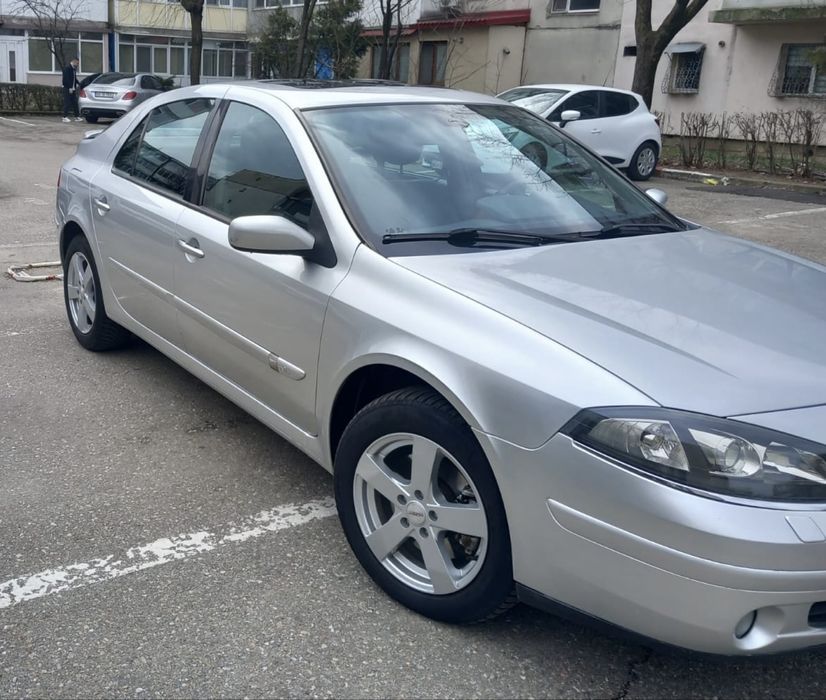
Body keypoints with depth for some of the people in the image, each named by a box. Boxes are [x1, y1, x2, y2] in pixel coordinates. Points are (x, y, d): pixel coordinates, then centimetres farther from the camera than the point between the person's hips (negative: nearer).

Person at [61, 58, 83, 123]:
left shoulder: (74, 69, 15)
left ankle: (77, 116, 12)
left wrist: (78, 84, 7)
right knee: (67, 103, -7)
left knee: (75, 103, 8)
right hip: (67, 89, -8)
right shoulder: (67, 69, -12)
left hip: (72, 89, 8)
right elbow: (66, 79, -18)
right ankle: (65, 117, -4)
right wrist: (70, 88, -21)